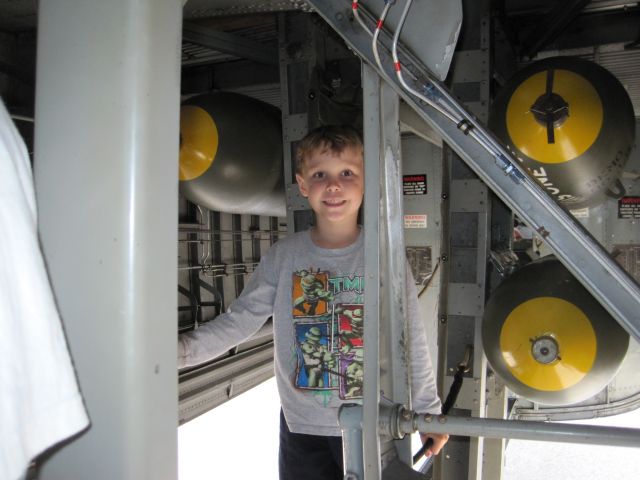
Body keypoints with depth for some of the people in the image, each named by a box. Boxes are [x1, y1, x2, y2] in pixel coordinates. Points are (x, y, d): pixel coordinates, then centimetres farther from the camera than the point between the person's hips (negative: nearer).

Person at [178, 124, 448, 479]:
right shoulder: (284, 256, -4)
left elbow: (412, 341, -2)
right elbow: (239, 320, -8)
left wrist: (428, 410, 3)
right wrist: (180, 349, -22)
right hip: (301, 426, 2)